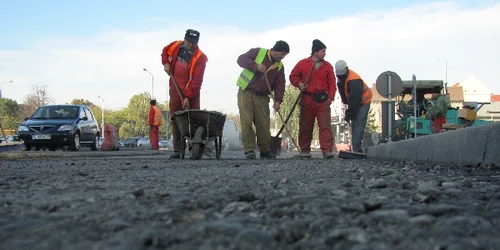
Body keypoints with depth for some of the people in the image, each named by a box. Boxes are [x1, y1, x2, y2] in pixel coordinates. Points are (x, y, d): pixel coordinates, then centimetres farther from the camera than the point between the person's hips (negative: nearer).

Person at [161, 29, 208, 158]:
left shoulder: (200, 57, -17)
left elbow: (197, 80, -21)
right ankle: (177, 150, 7)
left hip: (192, 91, -4)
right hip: (175, 89, 4)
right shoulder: (176, 46, -3)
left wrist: (188, 97, -27)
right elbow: (165, 51, 22)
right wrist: (166, 63, 2)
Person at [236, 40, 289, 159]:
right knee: (246, 121, -11)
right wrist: (255, 65, -24)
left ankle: (265, 151, 12)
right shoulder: (258, 52, -3)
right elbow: (241, 59, -10)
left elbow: (280, 84, 2)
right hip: (246, 93, -4)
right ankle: (249, 150, -10)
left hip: (262, 97, 4)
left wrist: (278, 99, -13)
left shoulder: (279, 67, 9)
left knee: (264, 124, 2)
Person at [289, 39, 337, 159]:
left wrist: (330, 97, -6)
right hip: (307, 99, -1)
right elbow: (293, 76, 10)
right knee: (305, 126, 5)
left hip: (323, 100, 1)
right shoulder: (302, 63, 2)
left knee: (325, 125, -7)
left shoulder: (328, 66, 7)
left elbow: (332, 83, 6)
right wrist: (299, 84, -10)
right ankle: (304, 149, 14)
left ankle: (327, 150, -11)